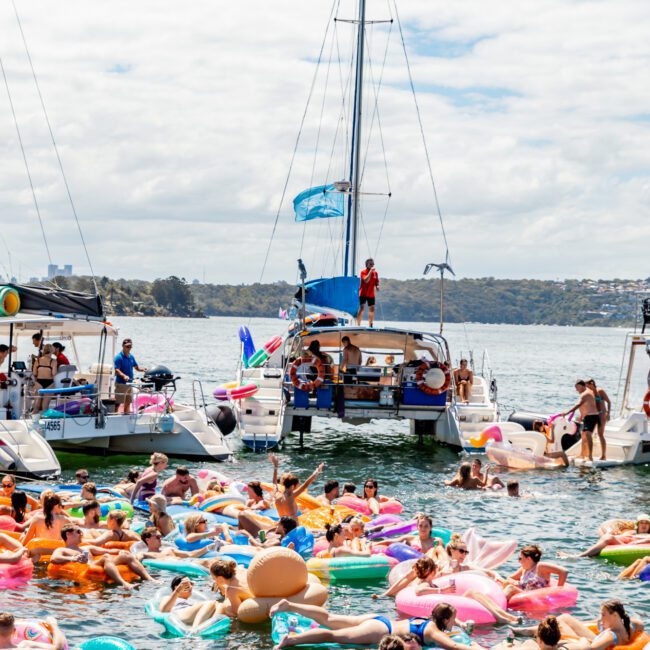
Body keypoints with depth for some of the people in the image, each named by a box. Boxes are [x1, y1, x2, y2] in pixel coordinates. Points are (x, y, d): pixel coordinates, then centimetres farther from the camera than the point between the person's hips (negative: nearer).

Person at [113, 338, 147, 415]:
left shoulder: (131, 357, 10)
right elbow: (117, 370, -20)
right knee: (119, 402, -5)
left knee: (128, 401, 17)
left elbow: (136, 367, 16)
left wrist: (143, 370, -5)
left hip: (129, 382, 7)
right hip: (121, 383, -7)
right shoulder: (118, 357, -13)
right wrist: (124, 376, -37)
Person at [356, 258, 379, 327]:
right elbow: (366, 280, -26)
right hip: (363, 293, -5)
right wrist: (370, 271, -26)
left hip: (371, 294, 5)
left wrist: (377, 287, -7)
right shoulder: (363, 272, -9)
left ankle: (370, 324, 9)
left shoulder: (375, 273, 7)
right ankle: (358, 324, -10)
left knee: (372, 308, 4)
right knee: (362, 308, -9)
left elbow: (376, 282, 16)